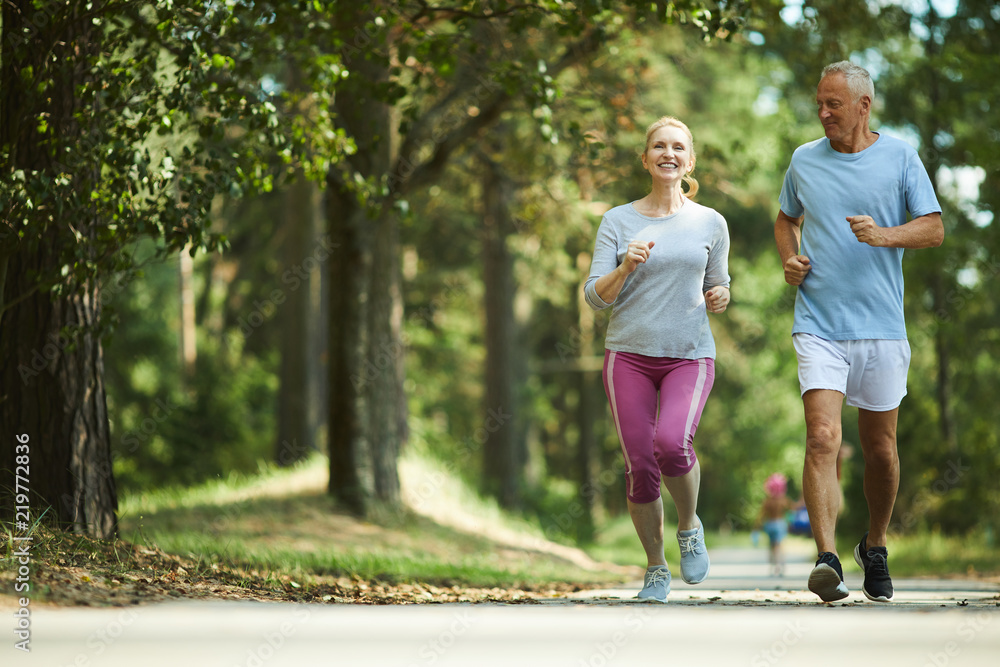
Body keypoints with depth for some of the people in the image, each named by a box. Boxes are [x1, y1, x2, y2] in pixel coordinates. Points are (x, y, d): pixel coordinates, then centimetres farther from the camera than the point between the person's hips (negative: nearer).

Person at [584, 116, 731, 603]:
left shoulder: (710, 224, 8)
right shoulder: (619, 221, 4)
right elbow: (596, 297, 1)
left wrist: (719, 299, -4)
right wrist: (625, 266, -18)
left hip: (690, 356, -1)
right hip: (629, 355, 1)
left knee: (672, 443, -26)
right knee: (639, 467, -5)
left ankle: (689, 525, 3)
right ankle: (655, 569, 15)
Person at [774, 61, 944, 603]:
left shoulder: (899, 157, 3)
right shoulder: (803, 161, 9)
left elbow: (934, 228, 1)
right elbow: (786, 219, 26)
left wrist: (885, 235, -18)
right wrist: (789, 258, 5)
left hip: (881, 328, 0)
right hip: (819, 328, 0)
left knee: (880, 450, 9)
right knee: (822, 439, -17)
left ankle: (875, 547, 31)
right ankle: (826, 559, -23)